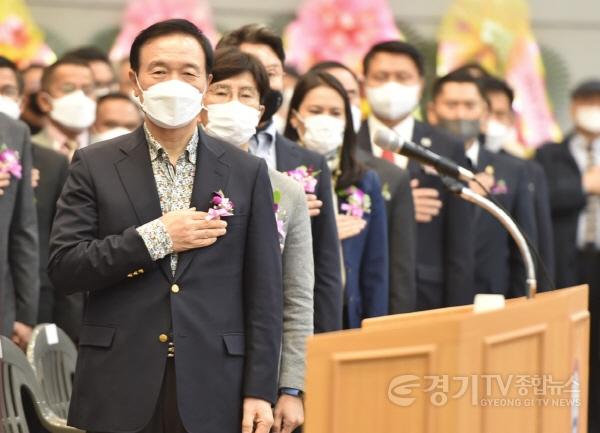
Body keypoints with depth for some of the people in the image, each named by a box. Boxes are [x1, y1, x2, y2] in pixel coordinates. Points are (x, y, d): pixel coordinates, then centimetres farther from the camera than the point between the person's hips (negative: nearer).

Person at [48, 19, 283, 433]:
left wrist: (260, 390, -2)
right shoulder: (94, 165, 5)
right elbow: (63, 267, -3)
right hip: (119, 390, 0)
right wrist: (155, 239, -10)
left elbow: (264, 291, 4)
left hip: (212, 391, 0)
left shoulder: (247, 172, 6)